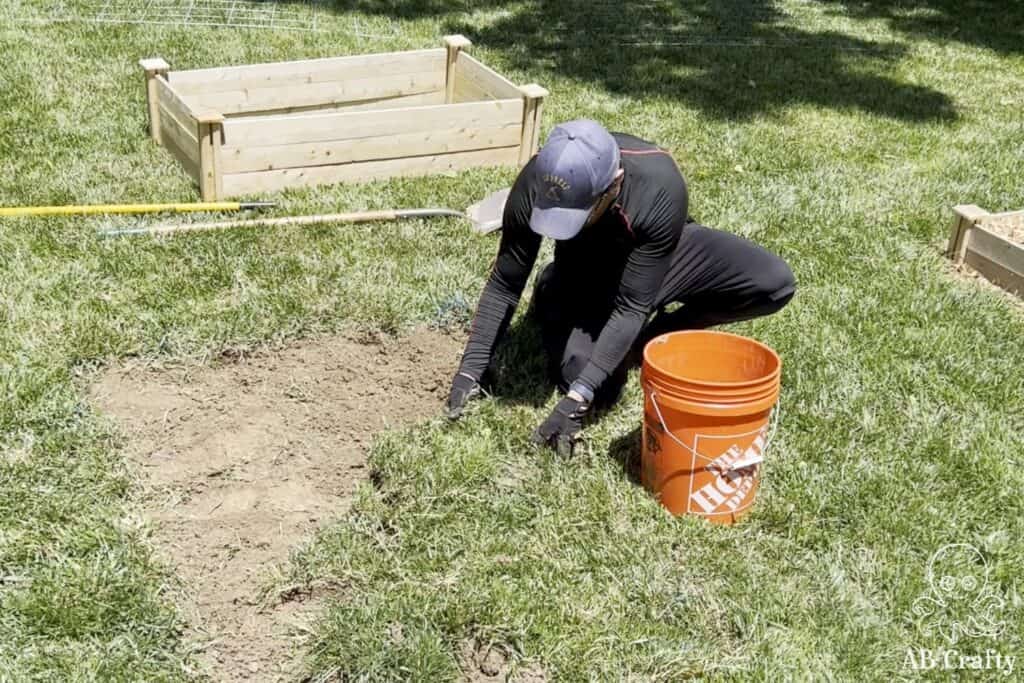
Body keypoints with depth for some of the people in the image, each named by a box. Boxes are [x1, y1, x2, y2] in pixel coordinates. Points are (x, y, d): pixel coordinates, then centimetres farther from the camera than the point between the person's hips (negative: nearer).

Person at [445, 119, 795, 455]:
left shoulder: (660, 189, -39)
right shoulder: (534, 186, -32)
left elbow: (632, 306, -36)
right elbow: (504, 285, -19)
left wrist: (577, 398, -40)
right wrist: (470, 371, -24)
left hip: (661, 254, 0)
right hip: (585, 274, 0)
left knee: (775, 284, -22)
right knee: (600, 390, -24)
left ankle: (657, 332, -2)